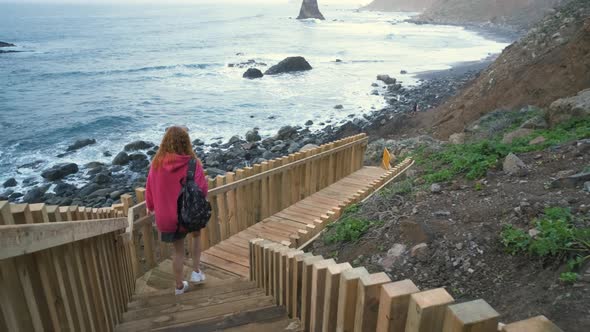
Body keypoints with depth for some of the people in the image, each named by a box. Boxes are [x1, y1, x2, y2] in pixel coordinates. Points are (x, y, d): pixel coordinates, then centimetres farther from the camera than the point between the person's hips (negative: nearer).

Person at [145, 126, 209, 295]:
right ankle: (196, 271, 27)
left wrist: (151, 207, 21)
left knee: (178, 251, 22)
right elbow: (203, 189, -12)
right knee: (197, 234, 31)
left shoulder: (157, 163, -7)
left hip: (167, 217, 2)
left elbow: (149, 188, 4)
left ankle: (180, 286, 35)